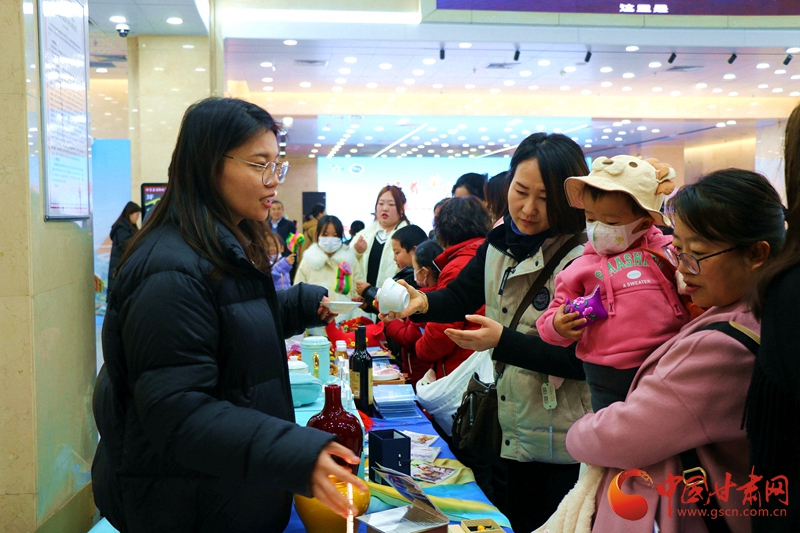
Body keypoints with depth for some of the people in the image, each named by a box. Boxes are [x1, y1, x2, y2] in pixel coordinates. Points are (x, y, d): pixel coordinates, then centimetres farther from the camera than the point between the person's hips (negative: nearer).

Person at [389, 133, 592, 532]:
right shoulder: (499, 245, 1)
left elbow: (582, 359, -20)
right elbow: (459, 297, 11)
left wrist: (503, 342, -29)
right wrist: (421, 303, -11)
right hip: (504, 435, 6)